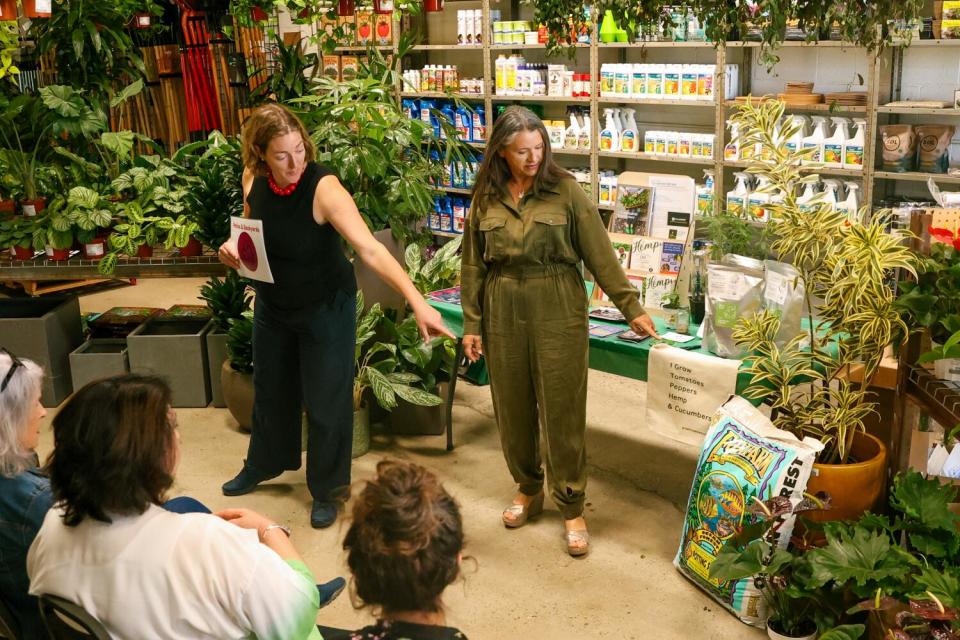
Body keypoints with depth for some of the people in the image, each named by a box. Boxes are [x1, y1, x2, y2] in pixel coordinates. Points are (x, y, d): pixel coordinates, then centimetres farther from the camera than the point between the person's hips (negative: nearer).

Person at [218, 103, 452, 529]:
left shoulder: (323, 188, -30)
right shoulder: (254, 179, -13)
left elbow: (371, 250, -40)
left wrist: (417, 302, -50)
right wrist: (233, 248, -13)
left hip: (325, 307, -5)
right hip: (273, 303, 6)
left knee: (325, 399, 5)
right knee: (270, 387, 23)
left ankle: (325, 489, 28)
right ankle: (263, 465, 49)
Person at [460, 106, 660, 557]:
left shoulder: (565, 191, -5)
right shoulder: (486, 198, 3)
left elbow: (600, 254, -5)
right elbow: (473, 265, 8)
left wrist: (631, 308, -6)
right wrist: (472, 324, 5)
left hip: (557, 312, -3)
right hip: (503, 313, 3)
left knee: (562, 410, 1)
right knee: (512, 407, 12)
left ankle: (571, 507, 15)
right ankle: (528, 489, 33)